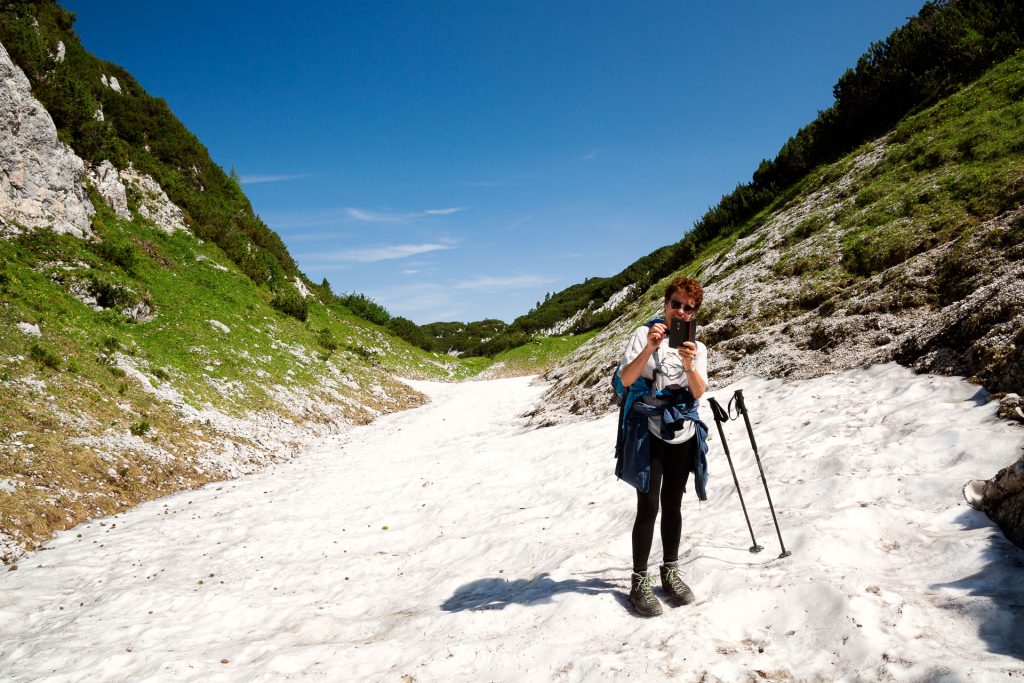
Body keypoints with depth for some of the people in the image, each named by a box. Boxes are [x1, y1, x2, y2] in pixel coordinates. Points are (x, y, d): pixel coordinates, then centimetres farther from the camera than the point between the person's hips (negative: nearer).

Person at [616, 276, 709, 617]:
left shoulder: (697, 347, 9)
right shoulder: (645, 334, -2)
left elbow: (699, 391, -6)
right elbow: (625, 379, -13)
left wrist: (689, 365, -24)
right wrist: (649, 348, -26)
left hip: (683, 436, 4)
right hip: (648, 433, -4)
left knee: (673, 505, 11)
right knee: (648, 507, -5)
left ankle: (670, 572, 24)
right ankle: (639, 582, 4)